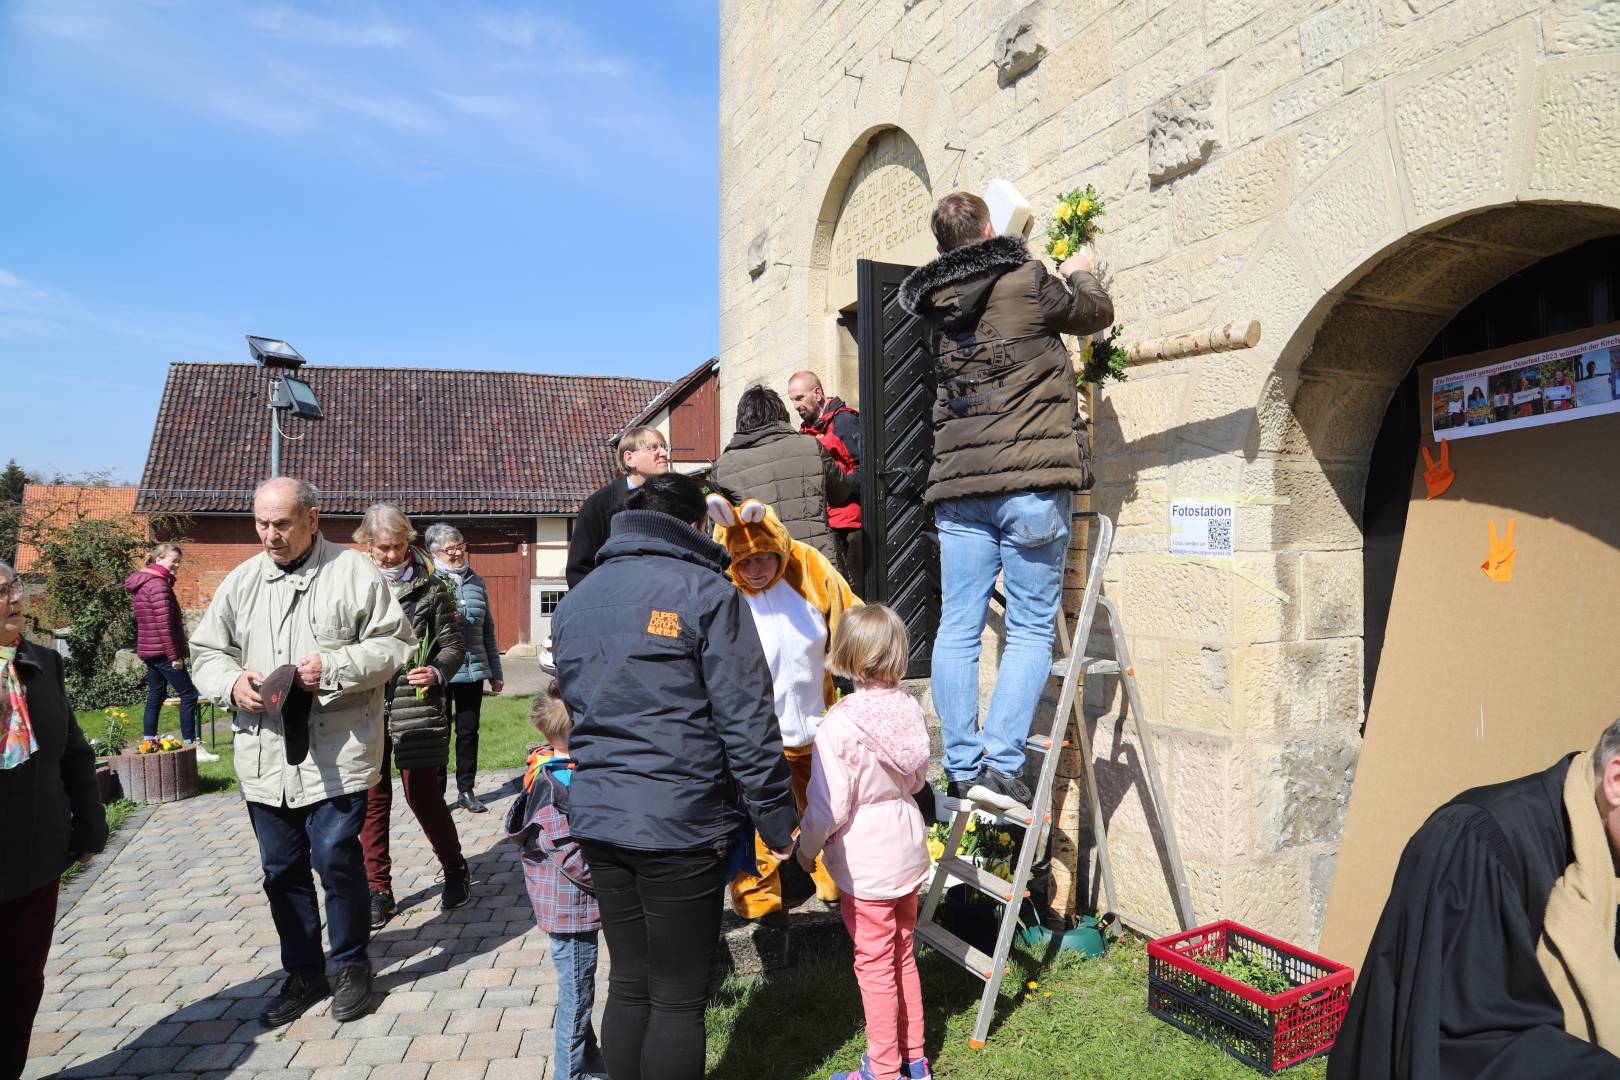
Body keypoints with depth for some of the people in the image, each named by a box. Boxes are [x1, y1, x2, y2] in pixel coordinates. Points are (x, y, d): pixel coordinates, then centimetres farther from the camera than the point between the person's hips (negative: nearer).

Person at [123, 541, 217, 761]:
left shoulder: (142, 584, 16)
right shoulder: (158, 585, -16)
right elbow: (164, 625, -21)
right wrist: (175, 656, -18)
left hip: (148, 650, 10)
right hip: (162, 651, -10)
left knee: (156, 695, 15)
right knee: (188, 695, -6)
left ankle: (148, 743, 19)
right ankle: (191, 746, -6)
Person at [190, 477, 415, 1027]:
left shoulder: (354, 572, -4)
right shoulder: (241, 581, 10)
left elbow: (396, 644, -6)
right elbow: (206, 651, 13)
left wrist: (333, 667, -19)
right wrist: (232, 682, -9)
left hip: (337, 754, -5)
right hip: (265, 757, 5)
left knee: (337, 861, -2)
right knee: (282, 869, 14)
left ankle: (351, 966, 21)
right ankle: (303, 973, 31)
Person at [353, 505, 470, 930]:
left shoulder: (430, 588, 1)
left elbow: (454, 645, 2)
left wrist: (437, 672, -16)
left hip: (415, 704, -2)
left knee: (421, 792, -1)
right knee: (372, 797, 8)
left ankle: (456, 870, 20)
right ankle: (377, 890, 21)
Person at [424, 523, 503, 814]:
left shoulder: (476, 582, 10)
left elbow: (488, 630, 15)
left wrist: (496, 673, 15)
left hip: (473, 670, 4)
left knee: (468, 732, 12)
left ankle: (466, 791, 23)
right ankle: (436, 793, 18)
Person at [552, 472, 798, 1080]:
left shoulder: (576, 600, 12)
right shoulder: (705, 590, -9)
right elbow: (746, 721, -13)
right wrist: (775, 819, -6)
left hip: (597, 820, 6)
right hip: (681, 824, -6)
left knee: (627, 985, 18)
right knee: (678, 996, 7)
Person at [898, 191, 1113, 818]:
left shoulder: (933, 306, 14)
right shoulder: (1027, 280, 1)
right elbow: (1097, 314, 16)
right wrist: (1079, 274, 37)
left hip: (958, 483, 5)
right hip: (1030, 480, -4)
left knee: (957, 629, 6)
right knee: (1031, 630, 0)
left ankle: (961, 769, 8)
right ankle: (1000, 767, -6)